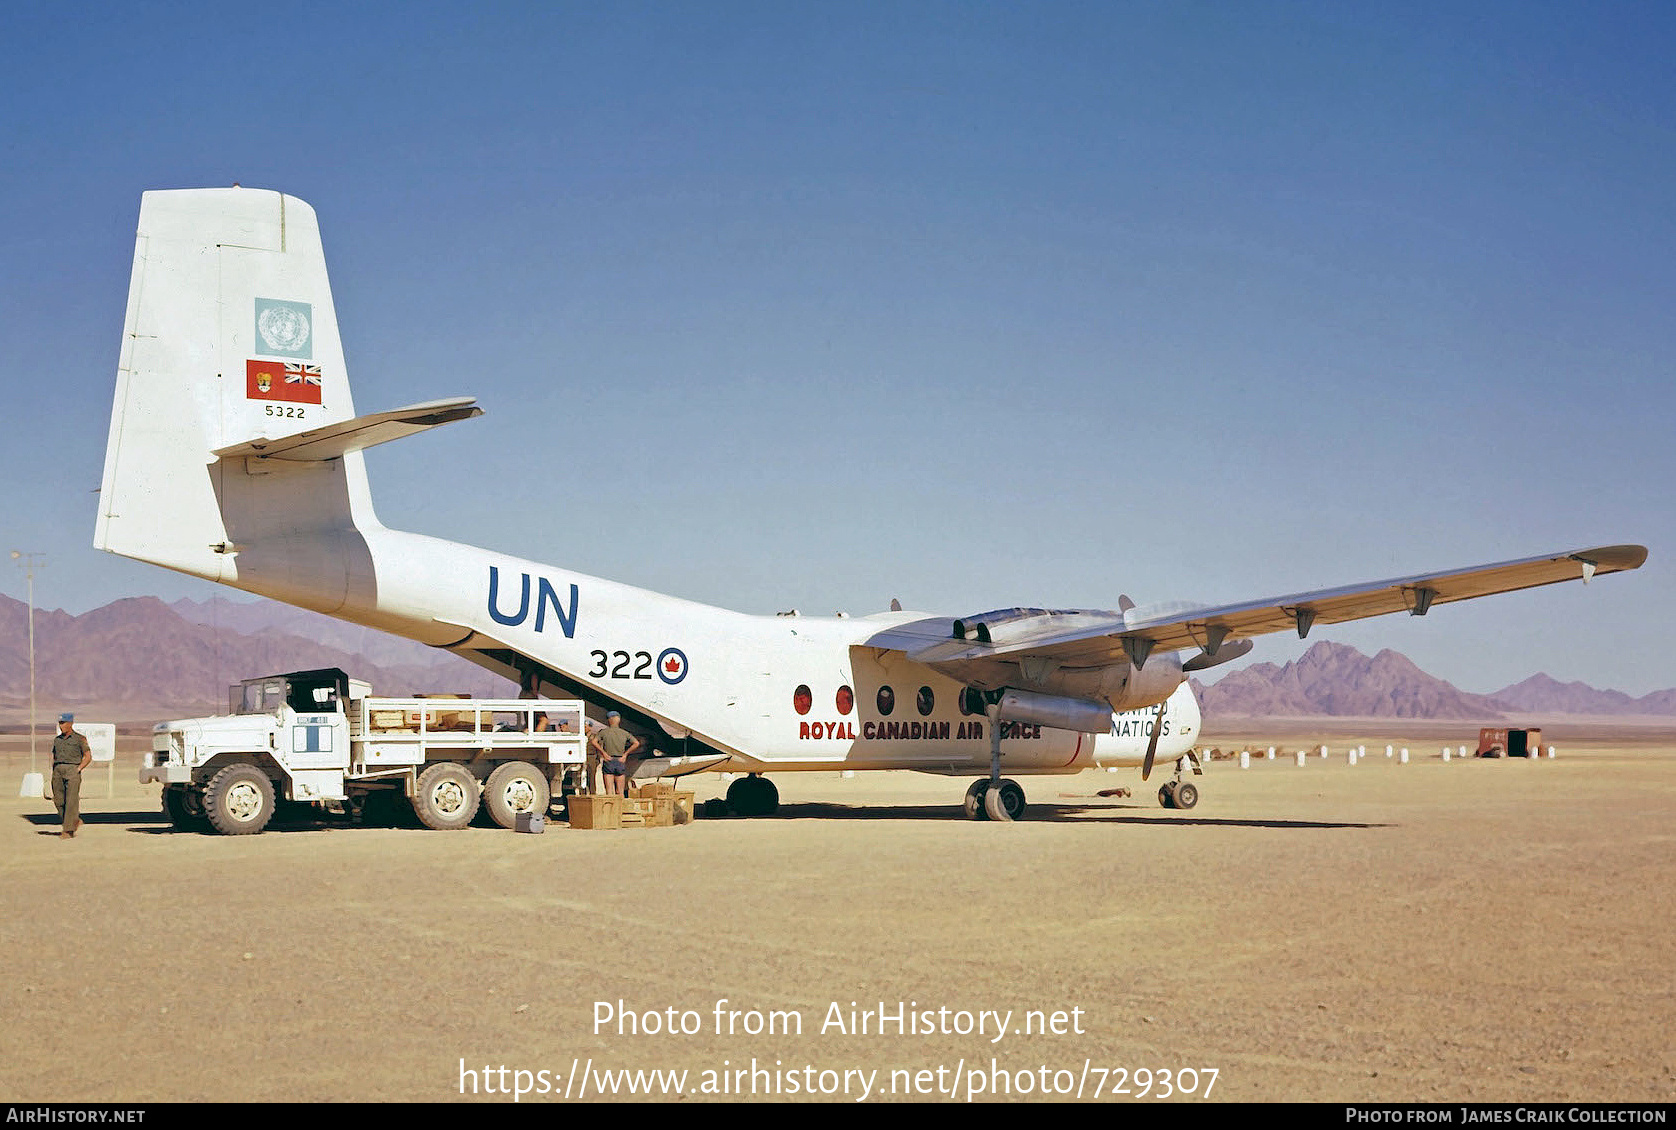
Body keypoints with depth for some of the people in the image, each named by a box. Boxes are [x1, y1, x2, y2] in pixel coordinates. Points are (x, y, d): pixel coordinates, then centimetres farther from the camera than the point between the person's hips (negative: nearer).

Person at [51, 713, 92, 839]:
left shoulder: (79, 738, 1)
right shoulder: (57, 739, 16)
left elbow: (88, 757, 0)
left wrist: (78, 769, -9)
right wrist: (53, 771, 9)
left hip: (72, 770, -5)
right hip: (58, 770, 6)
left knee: (71, 801, -10)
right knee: (59, 800, 1)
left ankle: (69, 831, -10)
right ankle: (76, 821, 19)